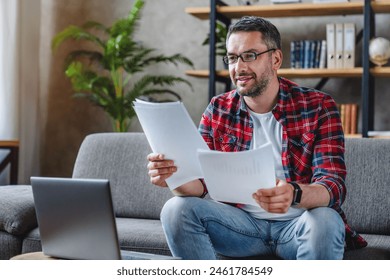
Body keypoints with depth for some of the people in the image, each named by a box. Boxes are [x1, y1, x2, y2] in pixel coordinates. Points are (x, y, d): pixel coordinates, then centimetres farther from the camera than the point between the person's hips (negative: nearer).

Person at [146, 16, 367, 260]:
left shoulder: (318, 107, -7)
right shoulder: (219, 110, 3)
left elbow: (334, 187, -18)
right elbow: (200, 182, -3)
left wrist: (294, 194, -42)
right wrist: (174, 176, -29)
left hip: (298, 224, -2)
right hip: (243, 223, 3)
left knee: (324, 221, -36)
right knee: (177, 209, -21)